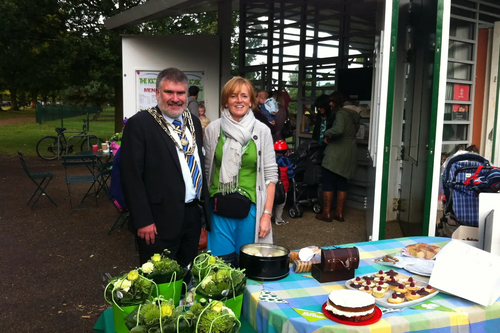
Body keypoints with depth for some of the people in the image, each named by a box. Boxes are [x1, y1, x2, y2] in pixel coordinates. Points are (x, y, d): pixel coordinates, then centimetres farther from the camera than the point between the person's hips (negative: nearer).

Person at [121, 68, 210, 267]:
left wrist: (205, 204, 14)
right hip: (160, 219, -6)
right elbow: (132, 176, -14)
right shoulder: (139, 124, -11)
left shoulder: (193, 122, 10)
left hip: (193, 215, 7)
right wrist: (143, 221, -16)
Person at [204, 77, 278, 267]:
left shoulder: (262, 131, -2)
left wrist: (267, 214, -6)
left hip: (250, 207, 0)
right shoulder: (212, 129, 0)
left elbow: (270, 174, -2)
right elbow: (206, 169, 7)